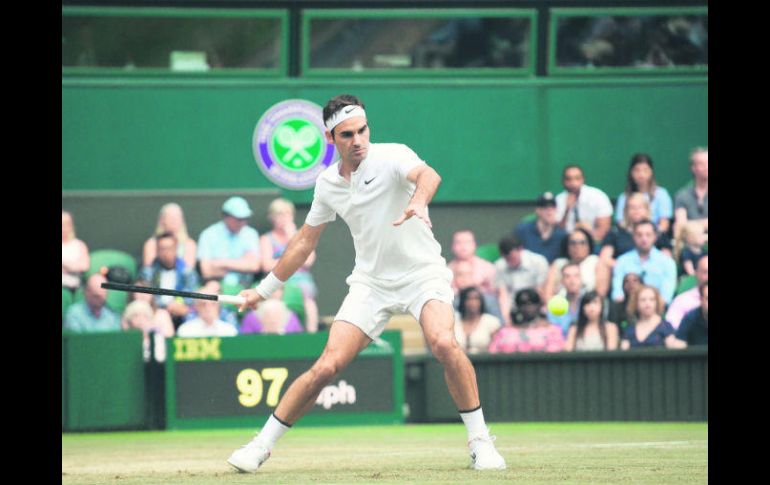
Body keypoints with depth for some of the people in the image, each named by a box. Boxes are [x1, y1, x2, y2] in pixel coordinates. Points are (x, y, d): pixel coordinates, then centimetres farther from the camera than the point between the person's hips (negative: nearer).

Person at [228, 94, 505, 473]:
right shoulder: (327, 183, 6)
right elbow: (304, 242, 20)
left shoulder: (392, 156, -10)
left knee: (444, 343, -31)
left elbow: (428, 175, -34)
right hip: (371, 282, 4)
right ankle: (261, 445, 5)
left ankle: (479, 441, -16)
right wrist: (265, 289, 23)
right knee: (327, 367, -8)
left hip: (422, 274, -4)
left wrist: (418, 201, -57)